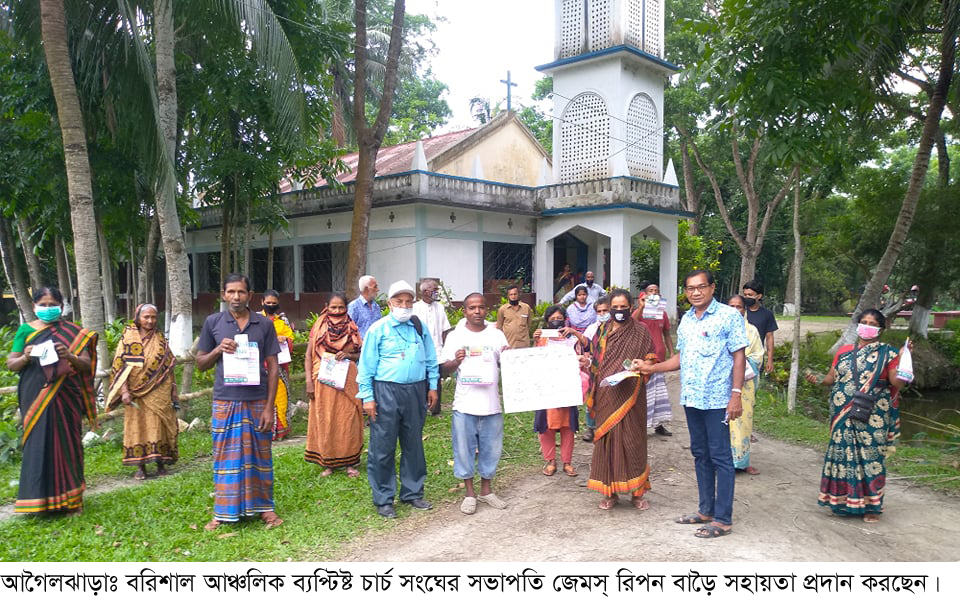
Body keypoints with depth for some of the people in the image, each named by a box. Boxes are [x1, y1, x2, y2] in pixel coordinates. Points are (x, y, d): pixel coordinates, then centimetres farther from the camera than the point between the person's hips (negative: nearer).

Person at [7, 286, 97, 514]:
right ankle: (39, 499, 5)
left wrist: (69, 356, -18)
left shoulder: (73, 332, 8)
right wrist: (25, 358, -15)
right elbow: (10, 364, 6)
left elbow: (86, 364, 2)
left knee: (66, 443, 2)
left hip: (66, 398, 0)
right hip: (36, 399, 0)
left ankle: (69, 498, 10)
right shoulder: (25, 330, 8)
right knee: (38, 446, -3)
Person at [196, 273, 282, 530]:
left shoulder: (264, 324, 2)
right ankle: (224, 511, 19)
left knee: (259, 456, 7)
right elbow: (201, 363, 10)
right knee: (225, 457, 5)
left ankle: (264, 506, 21)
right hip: (225, 401, 0)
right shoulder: (213, 323, 4)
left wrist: (269, 407, -4)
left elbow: (272, 367, 2)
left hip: (257, 401, 0)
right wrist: (218, 350, -12)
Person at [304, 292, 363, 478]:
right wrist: (309, 381, -6)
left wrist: (349, 355, -9)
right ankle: (327, 463, 14)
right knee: (324, 420, 4)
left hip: (347, 381, 1)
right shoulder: (319, 327, 3)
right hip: (323, 381, 0)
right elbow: (308, 356, 2)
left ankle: (350, 463, 10)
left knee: (348, 420, 0)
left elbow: (362, 354, 12)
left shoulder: (352, 328, 6)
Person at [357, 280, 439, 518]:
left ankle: (412, 492, 27)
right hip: (386, 392, -4)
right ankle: (383, 499, 13)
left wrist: (432, 386, 11)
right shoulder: (378, 329, -3)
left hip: (415, 391, 4)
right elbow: (366, 365, -4)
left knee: (414, 445, 13)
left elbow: (431, 360, 16)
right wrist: (367, 396, -8)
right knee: (383, 448, 0)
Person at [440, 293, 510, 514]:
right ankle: (469, 493, 22)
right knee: (464, 449, 6)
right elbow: (444, 370, 0)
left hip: (491, 404, 2)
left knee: (491, 449, 11)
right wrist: (456, 361, -20)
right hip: (465, 405, -2)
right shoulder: (455, 336, 1)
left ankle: (486, 490, 28)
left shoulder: (497, 335, 6)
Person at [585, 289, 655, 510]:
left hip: (630, 396, -2)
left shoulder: (640, 332, 3)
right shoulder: (602, 331, 11)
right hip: (606, 395, 3)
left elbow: (650, 360, 3)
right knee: (606, 438, 3)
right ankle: (609, 491, 13)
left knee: (632, 439, -2)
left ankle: (637, 491, 11)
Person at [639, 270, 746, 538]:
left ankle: (723, 519, 7)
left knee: (720, 457, -1)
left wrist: (736, 395, -16)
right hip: (691, 397, 7)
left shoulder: (729, 315, -6)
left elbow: (739, 356, -10)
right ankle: (706, 510, 27)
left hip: (716, 399, -7)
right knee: (700, 455, 15)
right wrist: (652, 368, 10)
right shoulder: (686, 320, 13)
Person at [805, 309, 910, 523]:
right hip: (844, 416, 3)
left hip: (872, 416, -3)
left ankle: (871, 505, 10)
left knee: (870, 456, -2)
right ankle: (842, 501, 18)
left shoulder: (887, 353, 1)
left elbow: (897, 382, -8)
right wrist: (818, 379, -8)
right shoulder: (844, 351, 12)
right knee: (843, 454, 5)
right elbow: (832, 378, 12)